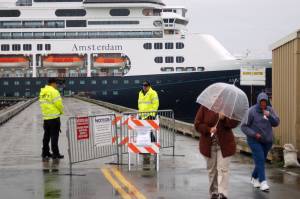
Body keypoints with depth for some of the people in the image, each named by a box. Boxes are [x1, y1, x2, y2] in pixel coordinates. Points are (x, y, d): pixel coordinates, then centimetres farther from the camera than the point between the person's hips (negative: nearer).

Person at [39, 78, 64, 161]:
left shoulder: (42, 92, 9)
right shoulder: (54, 91, -15)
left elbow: (42, 103, 12)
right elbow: (59, 104, -16)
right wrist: (61, 111, 3)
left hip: (45, 117, 7)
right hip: (54, 117, -7)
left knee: (46, 135, 14)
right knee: (54, 135, -2)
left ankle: (45, 153, 19)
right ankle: (55, 154, 1)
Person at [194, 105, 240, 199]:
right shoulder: (204, 107, -1)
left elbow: (235, 123, -5)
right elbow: (197, 124, -4)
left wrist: (224, 118, -24)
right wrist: (209, 129, -20)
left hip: (224, 144, -1)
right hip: (208, 144, 1)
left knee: (223, 169, -11)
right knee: (211, 169, 11)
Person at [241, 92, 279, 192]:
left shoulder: (270, 110, 1)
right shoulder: (252, 111, -11)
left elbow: (276, 123, -5)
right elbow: (244, 126, -9)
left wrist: (269, 116, -22)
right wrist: (254, 134, -19)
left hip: (267, 140, 5)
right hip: (254, 140, -5)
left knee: (261, 160, 14)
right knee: (260, 160, -16)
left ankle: (254, 178, 36)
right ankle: (263, 182, -21)